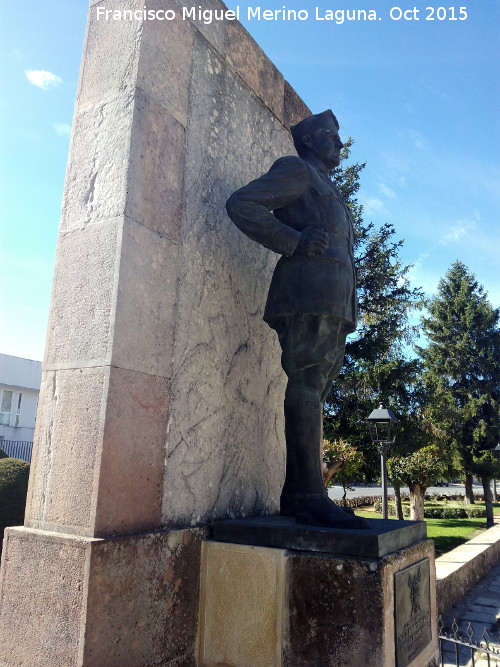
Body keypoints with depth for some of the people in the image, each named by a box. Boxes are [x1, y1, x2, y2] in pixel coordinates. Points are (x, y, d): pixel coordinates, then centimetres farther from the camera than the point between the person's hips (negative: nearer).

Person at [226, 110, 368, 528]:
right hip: (308, 294, -9)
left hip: (334, 305, 9)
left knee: (313, 394, 2)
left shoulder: (327, 191, 36)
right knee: (306, 388, -15)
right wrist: (293, 241, -10)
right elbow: (241, 204, -2)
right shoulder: (296, 169, 10)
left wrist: (346, 312, 17)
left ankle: (296, 496, 3)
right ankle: (312, 498, -17)